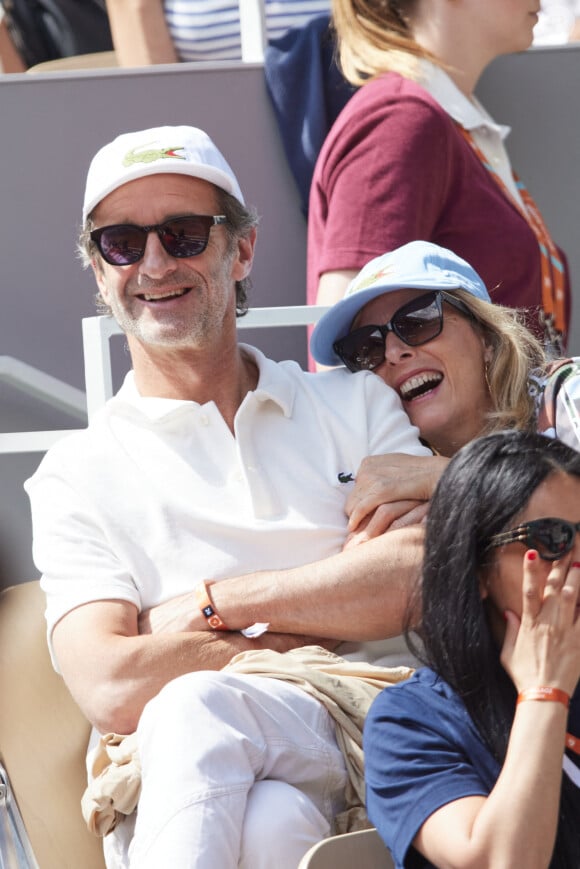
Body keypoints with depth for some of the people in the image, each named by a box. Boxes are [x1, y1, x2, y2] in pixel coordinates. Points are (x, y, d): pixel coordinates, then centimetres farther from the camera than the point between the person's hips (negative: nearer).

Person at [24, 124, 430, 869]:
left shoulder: (358, 404, 19)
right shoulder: (78, 477, 13)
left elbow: (430, 572, 0)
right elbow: (109, 687, -4)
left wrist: (214, 603, -1)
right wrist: (307, 644, -3)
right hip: (176, 789, -1)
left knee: (193, 707, -33)